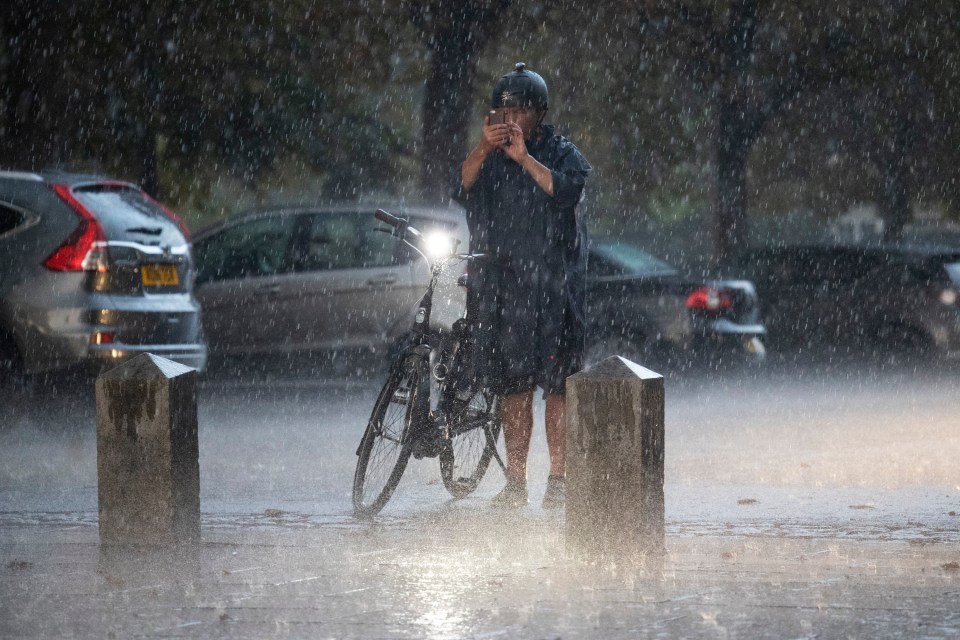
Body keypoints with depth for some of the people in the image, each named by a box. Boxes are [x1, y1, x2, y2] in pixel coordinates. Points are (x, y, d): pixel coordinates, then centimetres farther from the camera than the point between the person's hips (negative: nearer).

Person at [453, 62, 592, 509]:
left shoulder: (563, 154, 6)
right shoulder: (489, 158, 15)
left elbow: (567, 190, -15)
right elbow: (462, 190, -4)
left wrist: (524, 157, -22)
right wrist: (483, 150, -20)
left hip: (551, 283, -3)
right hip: (500, 283, 3)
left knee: (556, 385, -7)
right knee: (513, 386, 5)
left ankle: (558, 480, -4)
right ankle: (515, 482, 8)